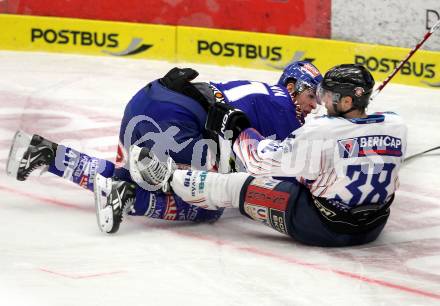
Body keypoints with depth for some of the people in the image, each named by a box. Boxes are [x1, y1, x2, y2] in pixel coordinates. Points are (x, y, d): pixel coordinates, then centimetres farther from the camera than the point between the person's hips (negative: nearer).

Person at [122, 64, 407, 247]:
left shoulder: (323, 132, -21)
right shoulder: (397, 126, -6)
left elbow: (263, 159, -14)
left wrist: (234, 127, 3)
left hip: (317, 226, -6)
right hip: (373, 227, 6)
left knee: (233, 185, 5)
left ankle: (166, 177, 25)